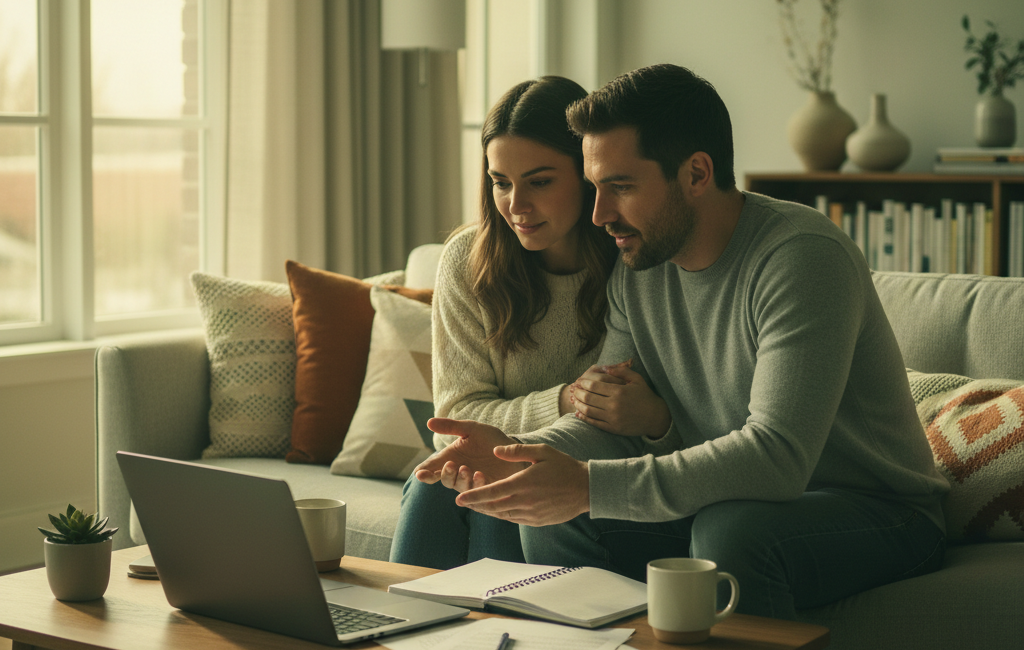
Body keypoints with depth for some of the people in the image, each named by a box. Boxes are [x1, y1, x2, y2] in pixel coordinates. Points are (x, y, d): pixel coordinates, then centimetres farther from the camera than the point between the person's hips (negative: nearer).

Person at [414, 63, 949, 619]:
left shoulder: (802, 256, -24)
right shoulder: (638, 268, 2)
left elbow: (776, 454, -34)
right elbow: (613, 427, 2)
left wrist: (589, 485, -38)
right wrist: (513, 453, -20)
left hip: (878, 511, -6)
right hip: (732, 503, 7)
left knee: (729, 531, -37)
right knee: (552, 521, -14)